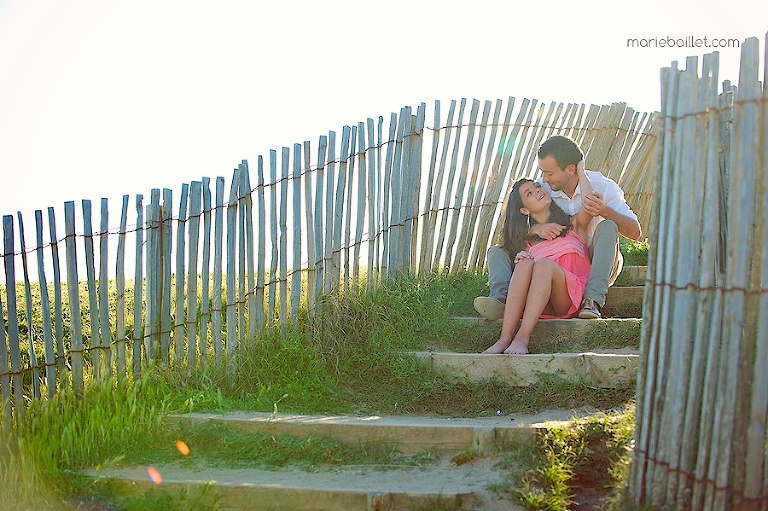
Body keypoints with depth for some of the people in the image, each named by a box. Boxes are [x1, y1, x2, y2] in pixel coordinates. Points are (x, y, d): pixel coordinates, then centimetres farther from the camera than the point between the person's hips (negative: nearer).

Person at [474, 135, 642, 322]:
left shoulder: (602, 187, -11)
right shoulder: (541, 187, -4)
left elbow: (635, 232, -16)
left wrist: (604, 211, -34)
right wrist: (536, 228, -29)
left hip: (597, 266, -3)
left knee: (608, 227, -31)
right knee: (497, 252, -10)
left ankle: (592, 300, -37)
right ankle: (501, 298, -41)